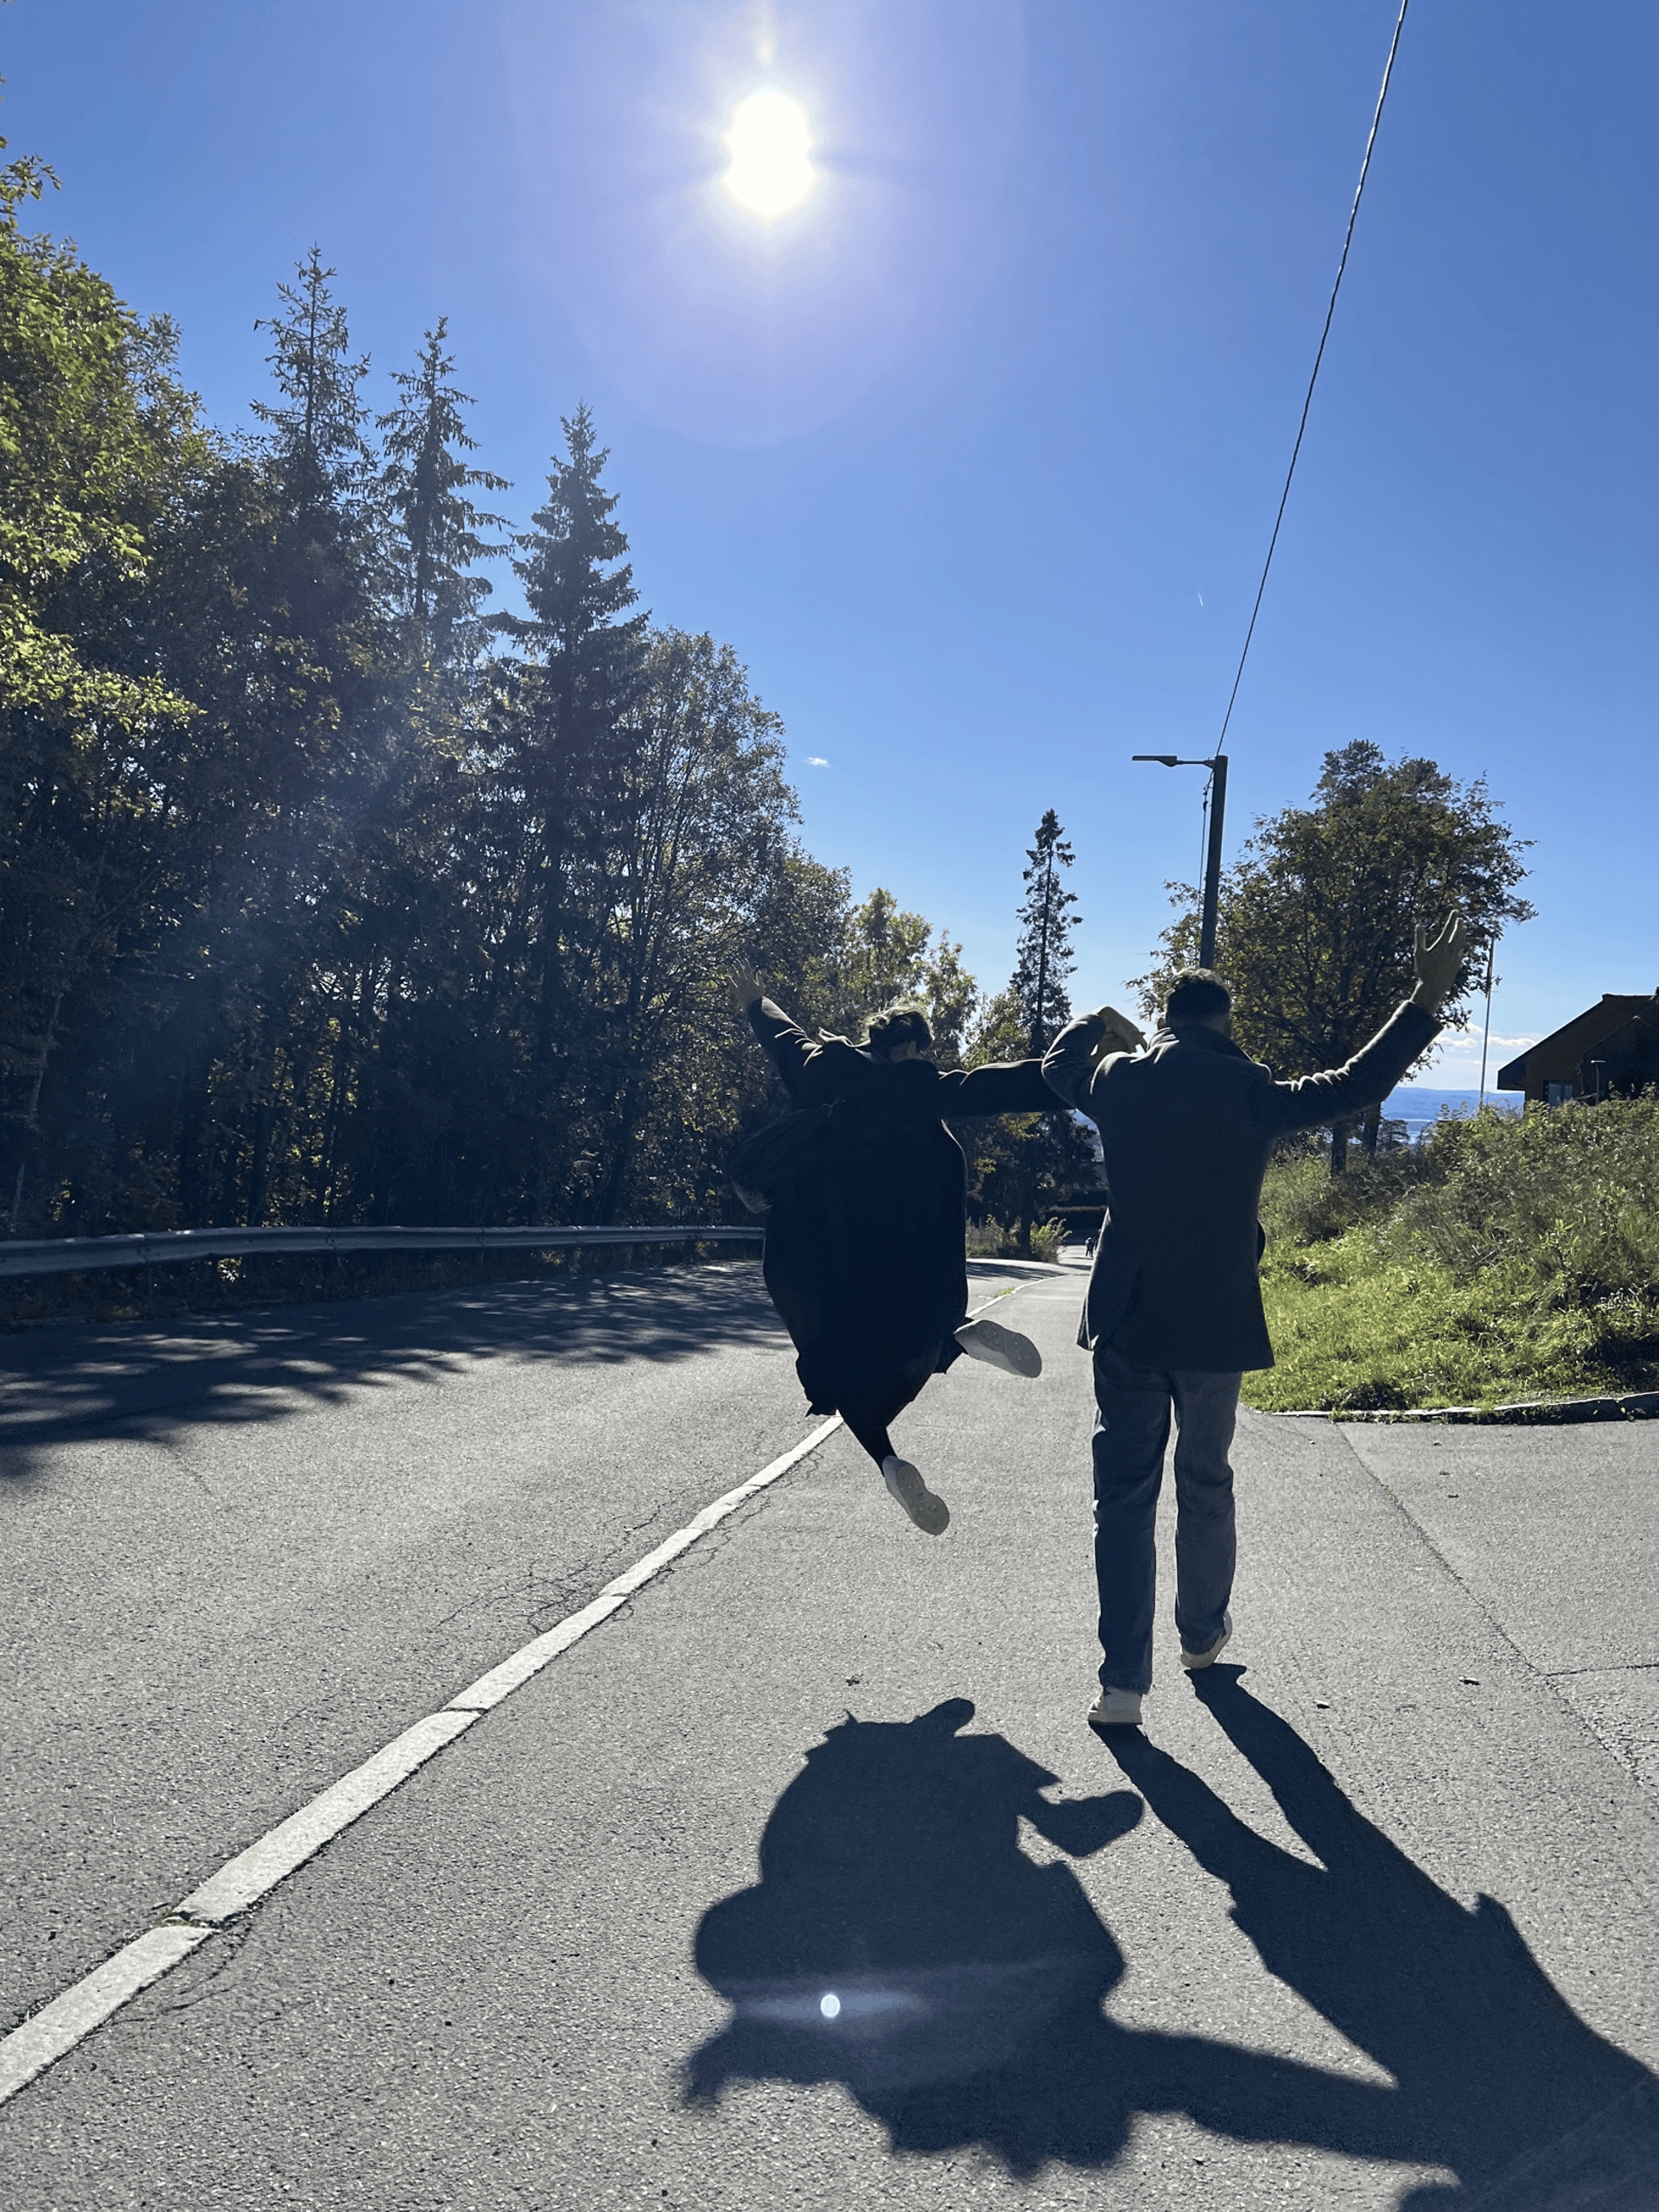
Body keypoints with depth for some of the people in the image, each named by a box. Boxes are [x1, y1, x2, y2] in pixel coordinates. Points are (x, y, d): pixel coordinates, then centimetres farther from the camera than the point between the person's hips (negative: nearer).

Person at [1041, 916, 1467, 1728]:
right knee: (1205, 1483, 19)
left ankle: (1123, 1682, 2)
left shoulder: (1118, 1079, -1)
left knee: (1123, 1492, 5)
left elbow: (1058, 1065, 20)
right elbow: (1359, 1083, -2)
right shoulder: (1252, 1092, -7)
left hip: (1127, 1325, 1)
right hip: (1217, 1326, 0)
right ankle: (1202, 1634, 38)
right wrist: (1427, 999, 6)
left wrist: (1094, 1023, 40)